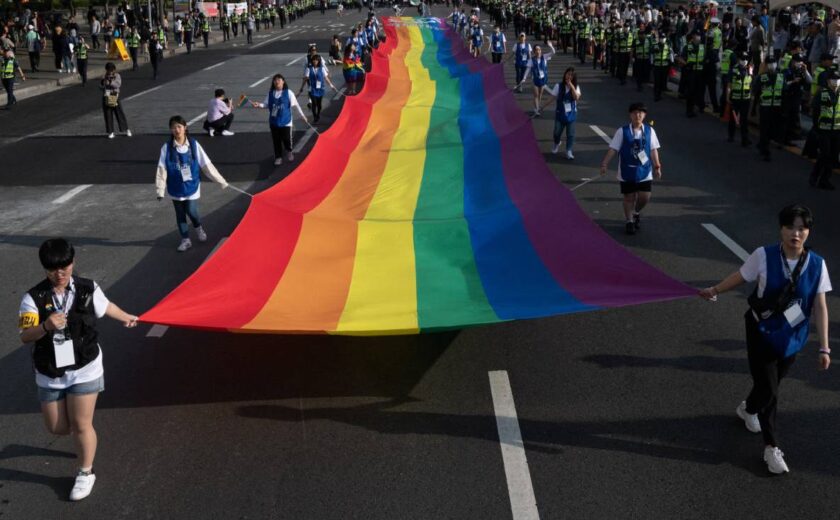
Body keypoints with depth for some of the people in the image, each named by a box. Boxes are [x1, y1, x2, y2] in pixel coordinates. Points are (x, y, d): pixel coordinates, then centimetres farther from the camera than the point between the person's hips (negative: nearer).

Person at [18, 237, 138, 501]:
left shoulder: (88, 289, -10)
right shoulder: (34, 298, -13)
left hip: (84, 370, -2)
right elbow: (25, 336, -19)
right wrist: (46, 326, -39)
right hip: (49, 374, 2)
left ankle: (85, 473, 21)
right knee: (56, 427, 12)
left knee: (81, 424, -1)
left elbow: (107, 307, 11)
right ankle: (84, 441, 47)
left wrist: (127, 318, 29)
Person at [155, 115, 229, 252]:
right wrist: (160, 190, -10)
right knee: (180, 215, 10)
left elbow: (206, 164, -3)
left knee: (191, 211, -7)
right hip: (176, 188, 1)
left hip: (192, 186, -1)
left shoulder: (194, 145, -8)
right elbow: (162, 169, -7)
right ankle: (185, 240, 26)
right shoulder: (167, 148, -8)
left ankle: (198, 227, 26)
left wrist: (221, 180, -3)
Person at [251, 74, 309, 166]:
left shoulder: (288, 93, -8)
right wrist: (259, 105, -15)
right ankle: (278, 157, 22)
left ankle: (289, 152, 34)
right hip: (274, 121, 3)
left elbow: (295, 105, -3)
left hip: (285, 121, -3)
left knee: (286, 139, 3)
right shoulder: (270, 93, 1)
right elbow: (266, 104, 5)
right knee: (276, 140, 8)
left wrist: (302, 116, -1)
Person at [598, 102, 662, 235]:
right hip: (627, 171, -2)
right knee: (629, 197, 5)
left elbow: (653, 150, 4)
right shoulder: (622, 131, -7)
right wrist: (605, 164, -14)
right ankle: (629, 221, 25)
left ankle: (637, 212, 32)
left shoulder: (649, 131, 0)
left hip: (645, 171, 2)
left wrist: (657, 167, 1)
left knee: (645, 196, 0)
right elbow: (613, 149, -7)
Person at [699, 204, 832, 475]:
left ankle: (748, 409, 51)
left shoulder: (817, 264, -12)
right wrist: (714, 290, 13)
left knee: (769, 386, 18)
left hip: (792, 339, 3)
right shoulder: (764, 256, -18)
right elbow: (740, 276, 0)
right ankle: (772, 447, 16)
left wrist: (824, 348, -8)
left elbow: (820, 306, -9)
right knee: (768, 392, -1)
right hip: (762, 334, -2)